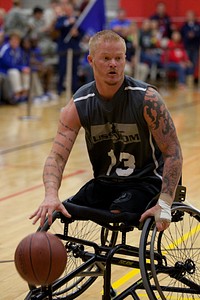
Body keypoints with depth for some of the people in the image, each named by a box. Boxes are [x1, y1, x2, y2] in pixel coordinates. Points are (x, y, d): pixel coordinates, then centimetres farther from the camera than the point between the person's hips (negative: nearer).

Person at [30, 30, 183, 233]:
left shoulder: (147, 98, -18)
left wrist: (164, 205, -28)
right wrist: (51, 195, -36)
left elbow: (173, 153, -17)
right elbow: (57, 156, -14)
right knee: (53, 214, -9)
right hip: (103, 183, 4)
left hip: (147, 182, -4)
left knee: (117, 215, -31)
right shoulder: (78, 106, -9)